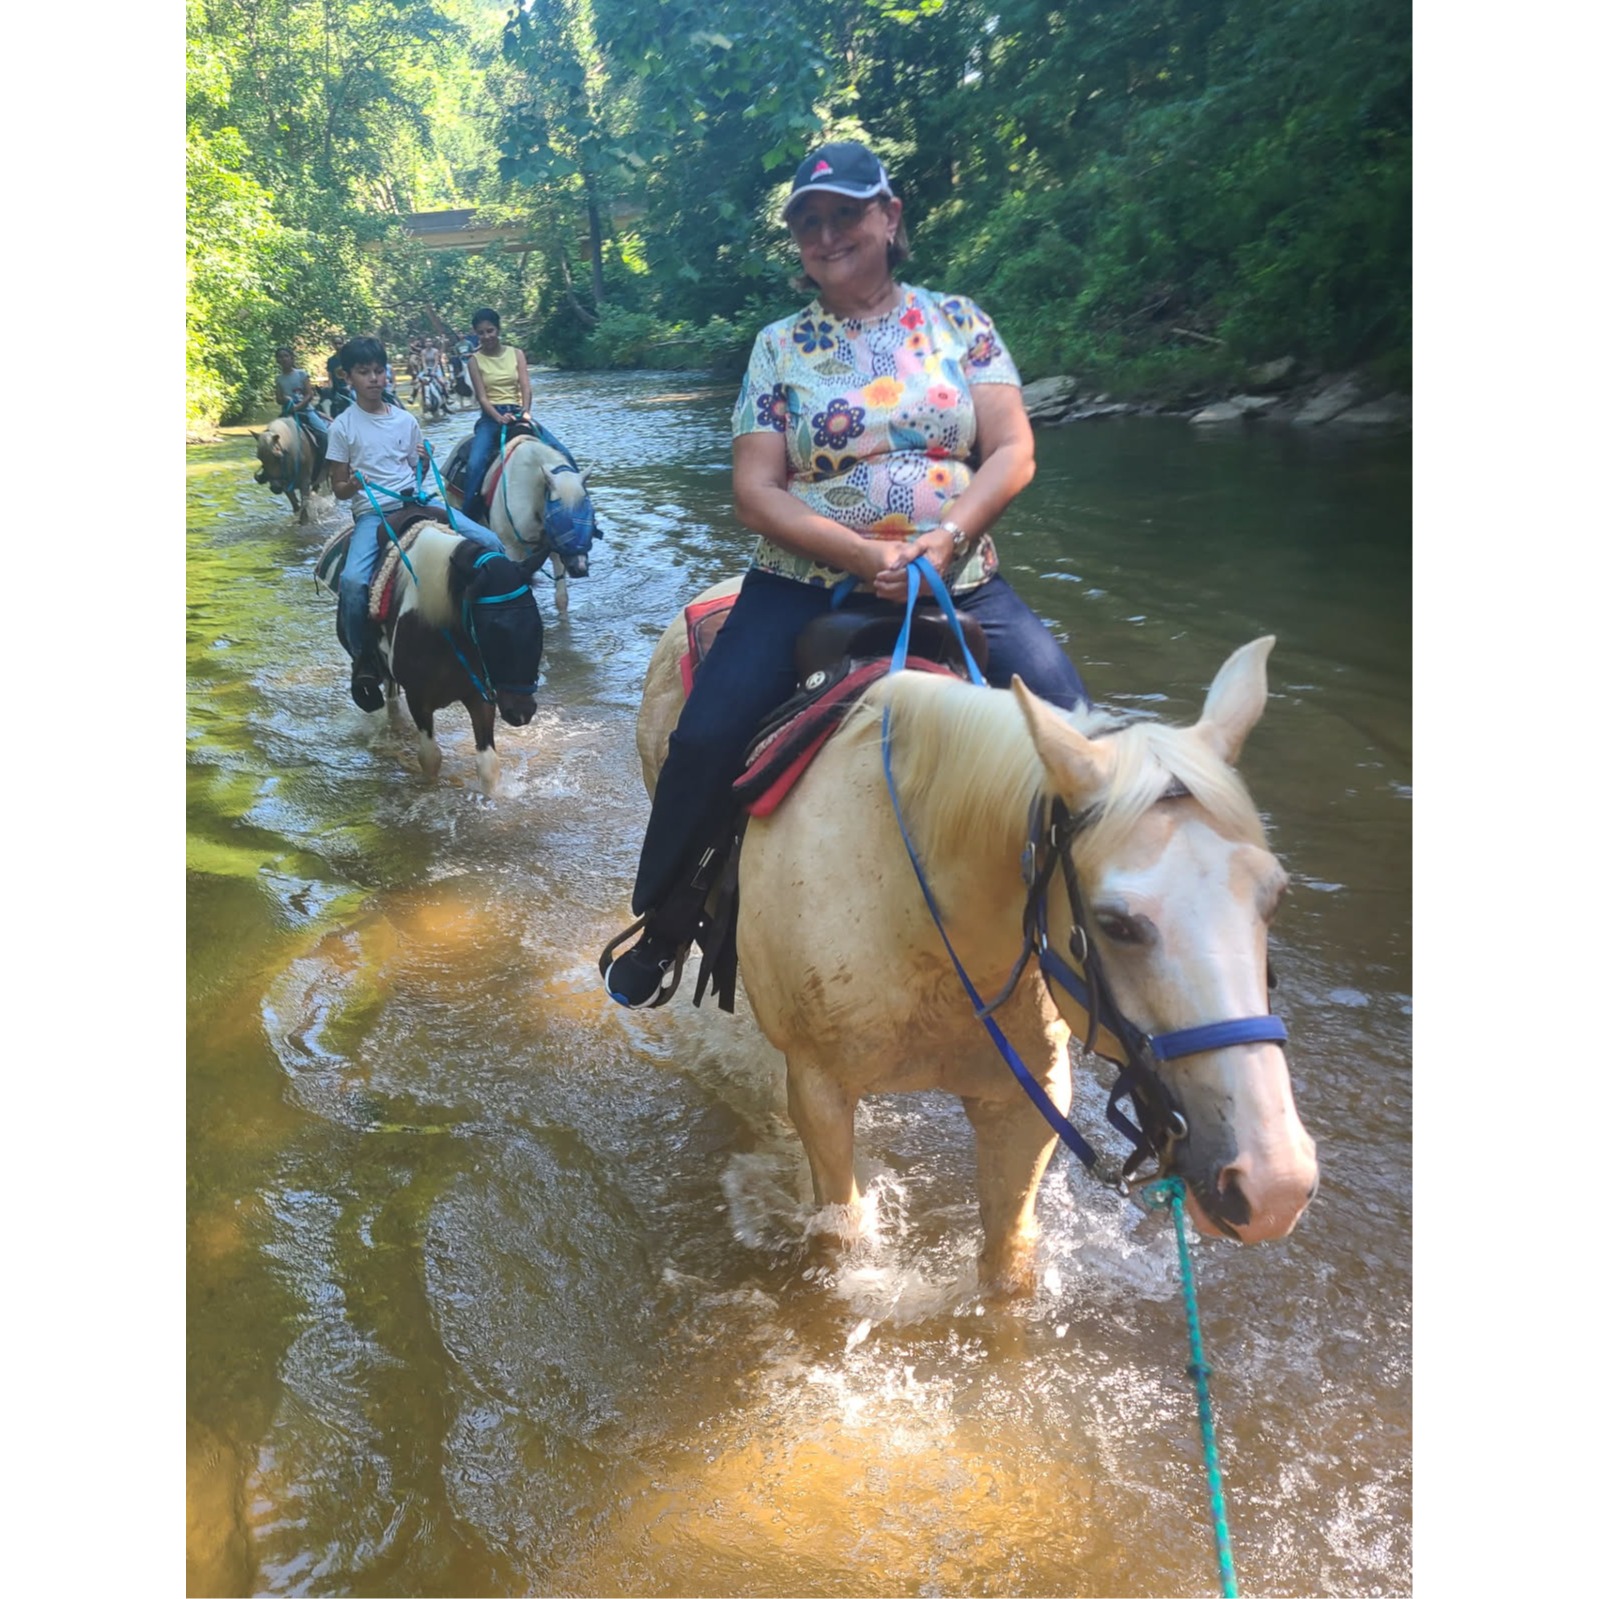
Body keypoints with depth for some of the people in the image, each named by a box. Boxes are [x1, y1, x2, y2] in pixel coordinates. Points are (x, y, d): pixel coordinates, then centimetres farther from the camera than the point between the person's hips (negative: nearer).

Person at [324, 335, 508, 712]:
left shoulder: (406, 419, 10)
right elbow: (339, 489, 4)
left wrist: (426, 461, -5)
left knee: (490, 543, -16)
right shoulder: (343, 426, 2)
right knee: (352, 581, -30)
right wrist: (353, 484, -20)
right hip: (372, 513, -3)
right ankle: (364, 661, -10)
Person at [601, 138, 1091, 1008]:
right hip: (808, 585, 0)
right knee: (706, 738, -20)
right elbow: (755, 491, -3)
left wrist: (947, 535, -19)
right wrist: (864, 553, -18)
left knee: (1071, 729, -18)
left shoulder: (958, 319, 9)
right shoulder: (780, 345, 6)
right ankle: (663, 920, 5)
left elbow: (1013, 451, 0)